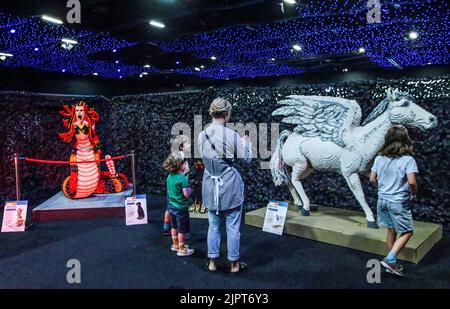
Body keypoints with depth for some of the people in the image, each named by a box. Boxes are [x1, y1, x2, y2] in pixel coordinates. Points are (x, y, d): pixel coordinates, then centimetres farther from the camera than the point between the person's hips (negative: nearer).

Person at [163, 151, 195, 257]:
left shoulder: (170, 176, -1)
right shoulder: (182, 178, -24)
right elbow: (186, 194, -27)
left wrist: (184, 173, 8)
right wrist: (190, 190, -6)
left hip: (171, 205, 8)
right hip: (181, 207, -8)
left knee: (174, 227, 22)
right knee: (181, 230, 7)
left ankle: (175, 245, 38)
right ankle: (181, 250, 18)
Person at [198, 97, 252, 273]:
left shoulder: (202, 135, -2)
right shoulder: (232, 136, -15)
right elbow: (246, 159, -2)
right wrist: (247, 143, 16)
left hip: (210, 186, 4)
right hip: (230, 186, -4)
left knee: (213, 226, 16)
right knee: (233, 227, 9)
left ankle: (212, 262, 27)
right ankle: (234, 264, 22)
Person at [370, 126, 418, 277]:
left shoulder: (379, 158, 1)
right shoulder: (408, 159, -14)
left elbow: (372, 179, 4)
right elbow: (411, 181, -21)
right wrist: (414, 193, -2)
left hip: (383, 199, 6)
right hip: (398, 202, -5)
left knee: (392, 231, 18)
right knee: (406, 232, 10)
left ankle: (392, 263, 26)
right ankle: (390, 259, -3)